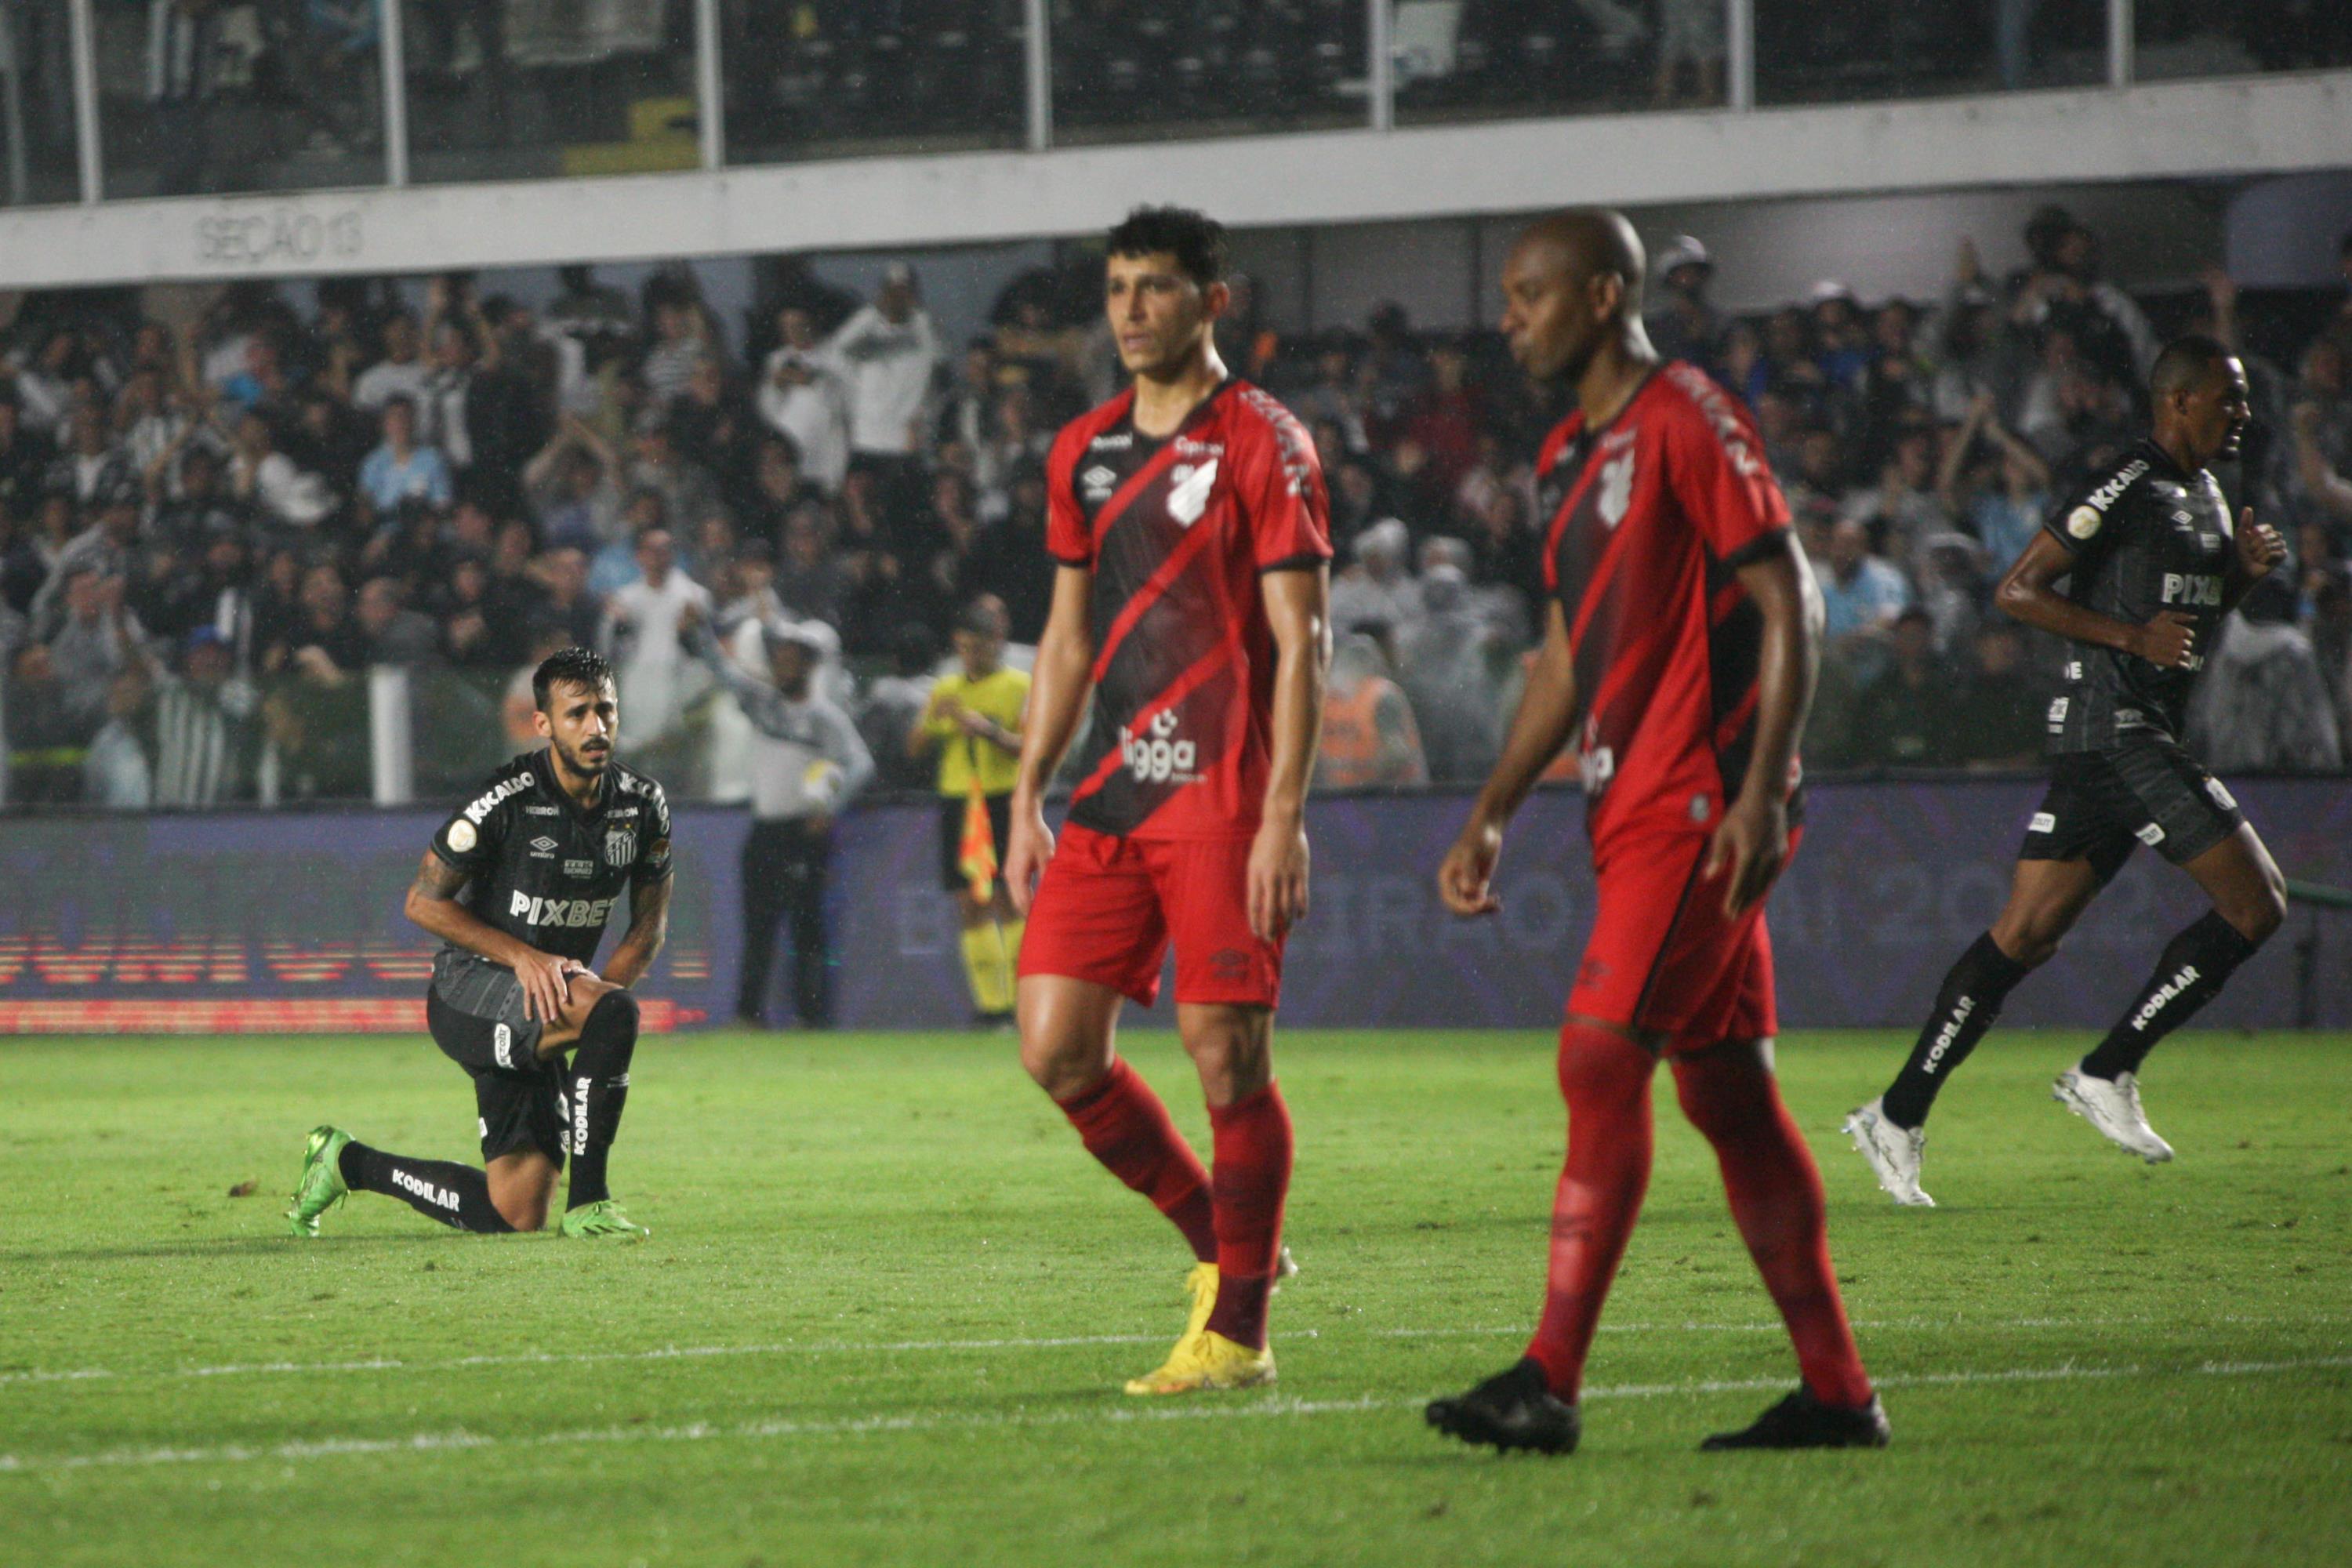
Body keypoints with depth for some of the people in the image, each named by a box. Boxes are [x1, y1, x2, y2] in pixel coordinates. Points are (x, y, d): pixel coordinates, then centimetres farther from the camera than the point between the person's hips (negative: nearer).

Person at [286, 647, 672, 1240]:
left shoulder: (643, 805, 1)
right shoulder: (508, 799, -17)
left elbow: (650, 920, 11)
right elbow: (424, 902, -10)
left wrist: (604, 988, -8)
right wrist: (522, 956, -20)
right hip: (467, 988, -7)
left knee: (515, 1214, 1)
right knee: (615, 1013, -35)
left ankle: (348, 1163, 24)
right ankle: (587, 1200, -28)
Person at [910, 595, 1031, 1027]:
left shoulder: (1019, 686, 1)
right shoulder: (945, 688, 16)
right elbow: (915, 747, 15)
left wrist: (988, 730, -20)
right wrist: (934, 718, -4)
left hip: (1005, 800, -5)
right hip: (957, 801, 5)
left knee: (1006, 897, -11)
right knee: (969, 903, 0)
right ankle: (989, 999, 3)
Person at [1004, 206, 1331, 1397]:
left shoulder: (1262, 444, -4)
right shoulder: (1083, 453, 15)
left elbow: (1300, 640, -8)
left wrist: (1283, 818, -15)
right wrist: (1028, 800, 15)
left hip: (1221, 797, -6)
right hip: (1109, 796, 6)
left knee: (1228, 1055, -6)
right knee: (1058, 1050, -1)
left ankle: (1238, 1332, 2)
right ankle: (1216, 1241, 19)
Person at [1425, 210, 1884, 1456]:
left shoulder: (1689, 421, -9)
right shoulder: (1570, 457, 18)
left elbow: (1787, 605, -13)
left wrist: (1760, 792, -20)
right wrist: (1491, 818, 18)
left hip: (1701, 811, -9)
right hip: (1632, 811, 9)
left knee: (1602, 1059, -15)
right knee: (1728, 1094, 8)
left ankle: (1549, 1385, -18)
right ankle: (1836, 1391, 10)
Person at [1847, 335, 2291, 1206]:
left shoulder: (2203, 494, 18)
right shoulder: (2125, 489, -11)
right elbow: (2017, 590, -12)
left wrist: (2244, 569, 11)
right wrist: (2132, 635, -19)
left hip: (2144, 733, 10)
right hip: (2113, 730, -10)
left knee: (2024, 935, 7)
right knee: (2256, 903, -11)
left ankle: (1900, 1115, 7)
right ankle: (2106, 1075, -6)